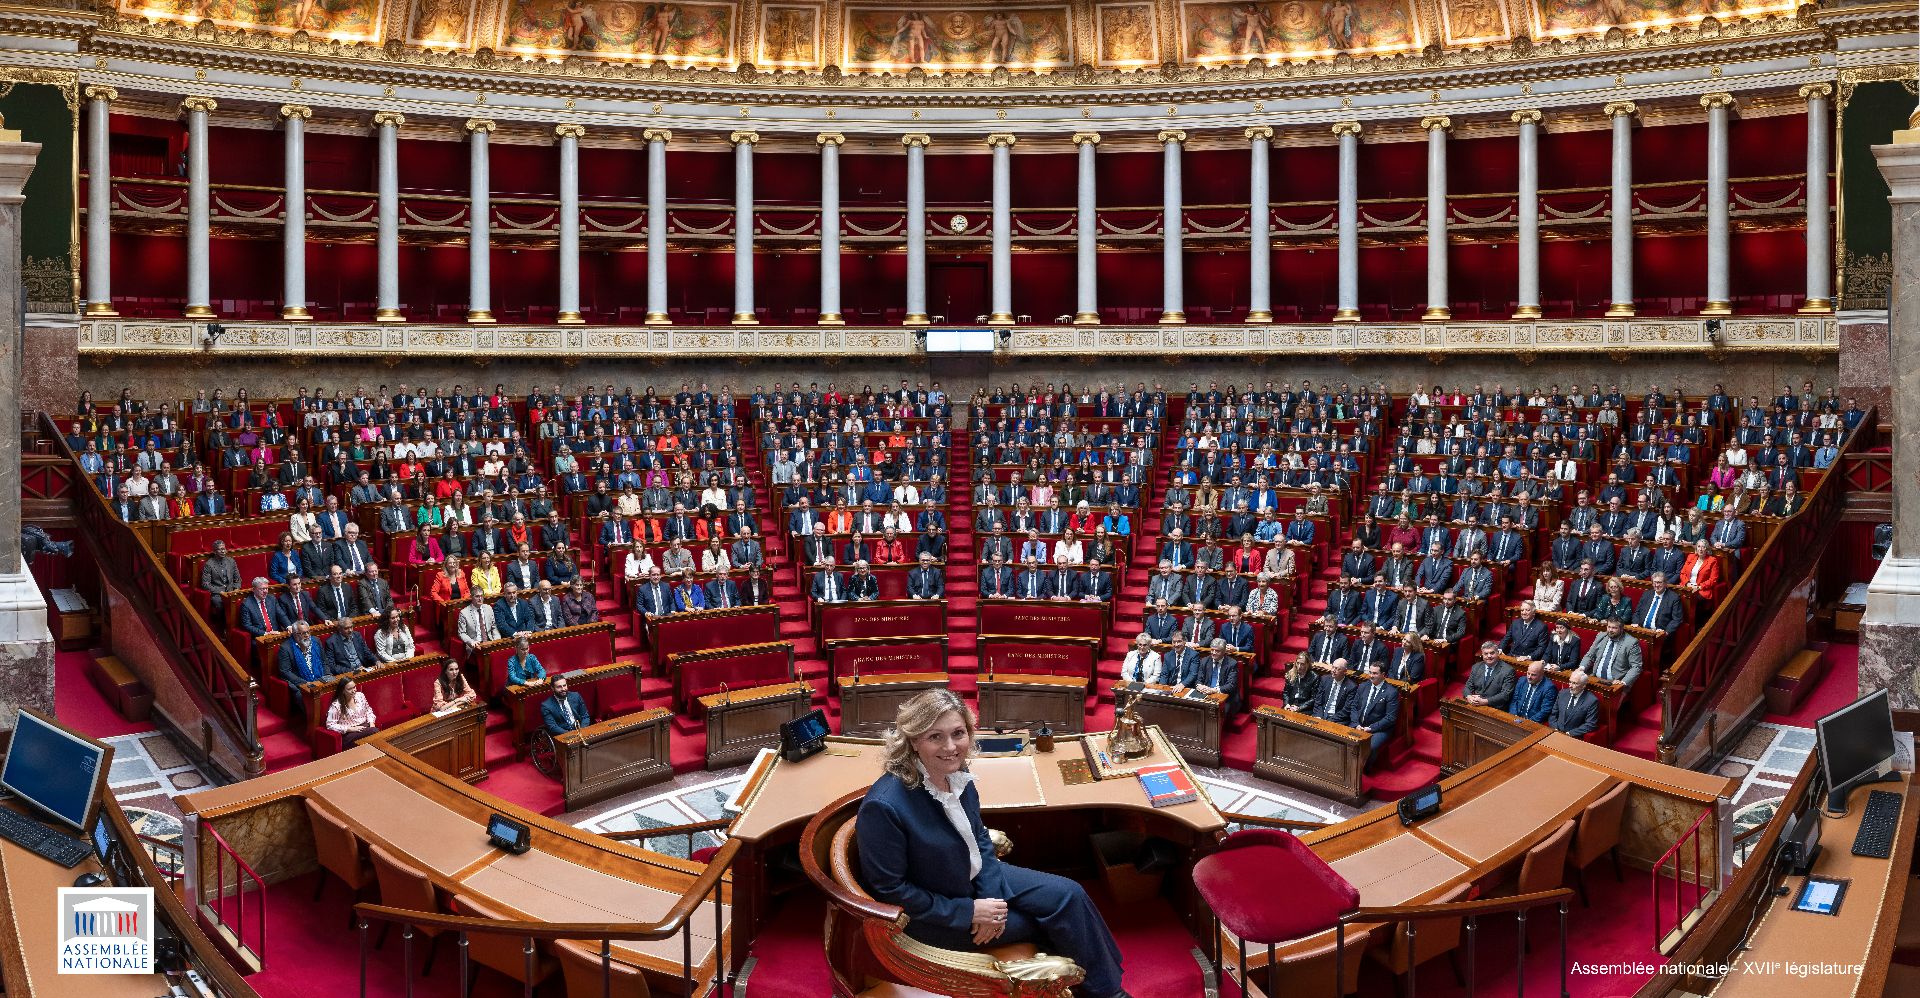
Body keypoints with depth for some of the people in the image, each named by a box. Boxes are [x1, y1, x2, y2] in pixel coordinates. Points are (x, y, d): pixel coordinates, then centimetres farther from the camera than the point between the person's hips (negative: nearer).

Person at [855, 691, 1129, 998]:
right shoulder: (884, 805, -33)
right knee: (1056, 918, -4)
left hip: (976, 878, 7)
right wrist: (968, 912, -20)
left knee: (1069, 895, -3)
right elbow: (889, 890, -24)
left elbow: (979, 837, 6)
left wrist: (991, 895, -10)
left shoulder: (957, 775, -9)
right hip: (934, 916, -7)